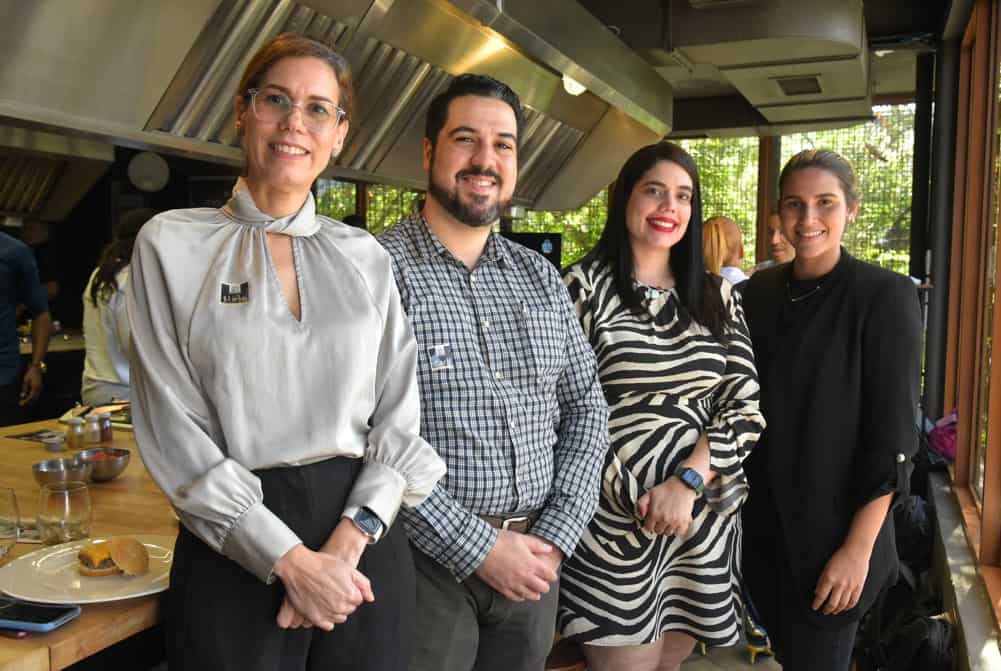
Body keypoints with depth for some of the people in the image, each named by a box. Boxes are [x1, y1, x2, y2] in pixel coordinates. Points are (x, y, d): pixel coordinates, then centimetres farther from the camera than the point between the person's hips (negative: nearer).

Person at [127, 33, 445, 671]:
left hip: (368, 550, 2)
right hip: (234, 552, -2)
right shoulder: (171, 244, -1)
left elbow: (399, 416, 2)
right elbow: (175, 431, -7)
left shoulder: (366, 256, 6)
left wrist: (350, 540, -12)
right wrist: (291, 560, -12)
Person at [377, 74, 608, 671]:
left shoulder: (541, 277, 7)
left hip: (534, 559, 5)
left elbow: (585, 405, 8)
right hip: (427, 560, -5)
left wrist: (555, 535, -3)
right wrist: (479, 548, -16)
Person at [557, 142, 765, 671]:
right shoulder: (583, 287, -5)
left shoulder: (717, 297, 8)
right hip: (613, 522, -4)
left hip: (703, 519, 4)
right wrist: (634, 498, -10)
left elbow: (745, 406, 3)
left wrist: (687, 482, -12)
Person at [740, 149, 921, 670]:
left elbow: (891, 437, -13)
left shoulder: (885, 296, -11)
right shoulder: (759, 291, 3)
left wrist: (858, 548, -16)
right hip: (760, 525, 5)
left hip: (831, 530, -4)